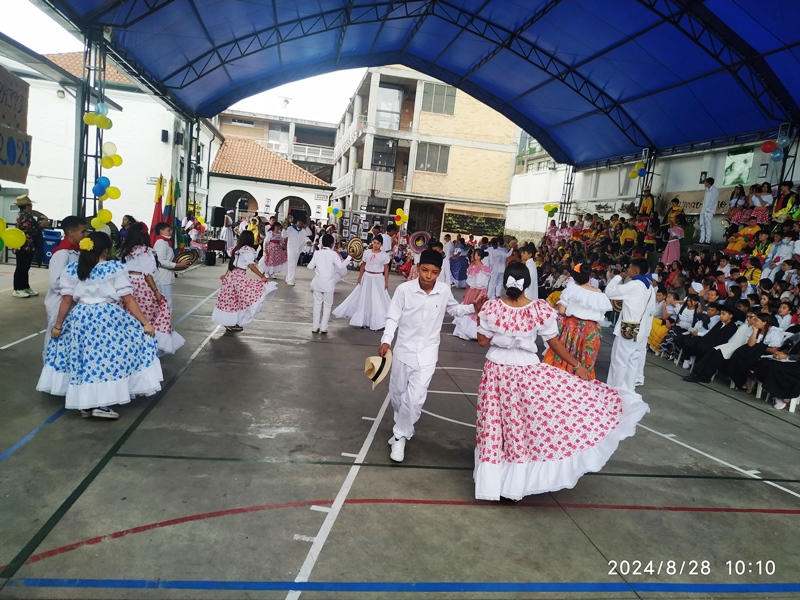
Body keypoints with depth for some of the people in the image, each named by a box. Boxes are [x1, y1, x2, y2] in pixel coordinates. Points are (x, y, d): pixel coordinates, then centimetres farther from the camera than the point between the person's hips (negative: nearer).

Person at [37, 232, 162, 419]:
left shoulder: (72, 269, 6)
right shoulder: (115, 268, -4)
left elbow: (67, 301, 4)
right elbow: (128, 300, -7)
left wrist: (57, 326, 13)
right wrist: (145, 323, -4)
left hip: (79, 319, 4)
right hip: (109, 319, -4)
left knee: (84, 358, 13)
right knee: (108, 358, 3)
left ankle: (84, 404, 19)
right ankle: (101, 404, -2)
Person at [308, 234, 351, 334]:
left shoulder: (317, 253, 1)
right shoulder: (333, 254, -9)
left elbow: (310, 266, 4)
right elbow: (341, 266, -14)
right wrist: (349, 258, -5)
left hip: (318, 283, 3)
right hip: (328, 284, -3)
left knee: (317, 304, 12)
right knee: (327, 305, 7)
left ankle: (315, 327, 14)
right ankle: (323, 327, 6)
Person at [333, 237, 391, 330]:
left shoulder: (384, 255, -6)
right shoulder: (367, 253, 0)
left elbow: (386, 269, -4)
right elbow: (363, 266, 5)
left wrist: (386, 282, -6)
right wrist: (359, 278, 4)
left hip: (378, 279, -3)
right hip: (367, 278, 3)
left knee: (378, 301, 1)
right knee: (364, 299, 10)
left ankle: (378, 322, 13)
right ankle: (363, 320, 25)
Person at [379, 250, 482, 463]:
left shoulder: (444, 291, -8)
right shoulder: (404, 289, -15)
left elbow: (454, 309, 12)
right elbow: (393, 317, -9)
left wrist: (473, 308, -4)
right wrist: (386, 340, -22)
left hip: (427, 352, 0)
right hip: (404, 349, 0)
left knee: (414, 398, -8)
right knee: (397, 394, 15)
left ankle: (400, 436, 14)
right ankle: (404, 428, 43)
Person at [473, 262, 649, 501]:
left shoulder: (492, 307, -13)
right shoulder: (540, 310, -13)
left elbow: (483, 341, -5)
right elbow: (554, 343, -5)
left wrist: (480, 317, 10)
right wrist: (577, 365, 7)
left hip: (497, 370, 1)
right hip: (528, 371, -1)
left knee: (497, 425, 13)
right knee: (524, 425, 15)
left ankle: (493, 479, 22)